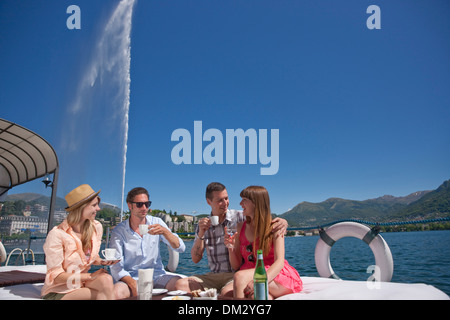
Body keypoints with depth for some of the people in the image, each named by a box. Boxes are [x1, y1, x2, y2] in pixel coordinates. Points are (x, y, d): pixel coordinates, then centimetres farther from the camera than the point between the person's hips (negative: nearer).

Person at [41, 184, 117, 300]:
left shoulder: (96, 227, 1)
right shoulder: (57, 234, -17)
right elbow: (55, 276, -15)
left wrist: (102, 262, -7)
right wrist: (90, 276, -19)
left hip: (83, 284, 6)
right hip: (59, 291, -6)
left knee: (106, 279, -27)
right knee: (105, 294, -28)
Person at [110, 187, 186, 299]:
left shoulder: (156, 222, 4)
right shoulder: (119, 231, -2)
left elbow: (180, 248, -3)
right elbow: (116, 267, -7)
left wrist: (164, 231, -22)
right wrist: (133, 283, -26)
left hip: (156, 275, 2)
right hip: (132, 278, -1)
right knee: (116, 292, -34)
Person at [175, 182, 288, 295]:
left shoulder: (240, 217, -2)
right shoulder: (203, 225, 10)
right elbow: (195, 259, 5)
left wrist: (282, 222, -28)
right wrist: (201, 234, -10)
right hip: (214, 276, 5)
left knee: (227, 293, -38)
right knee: (180, 284, -18)